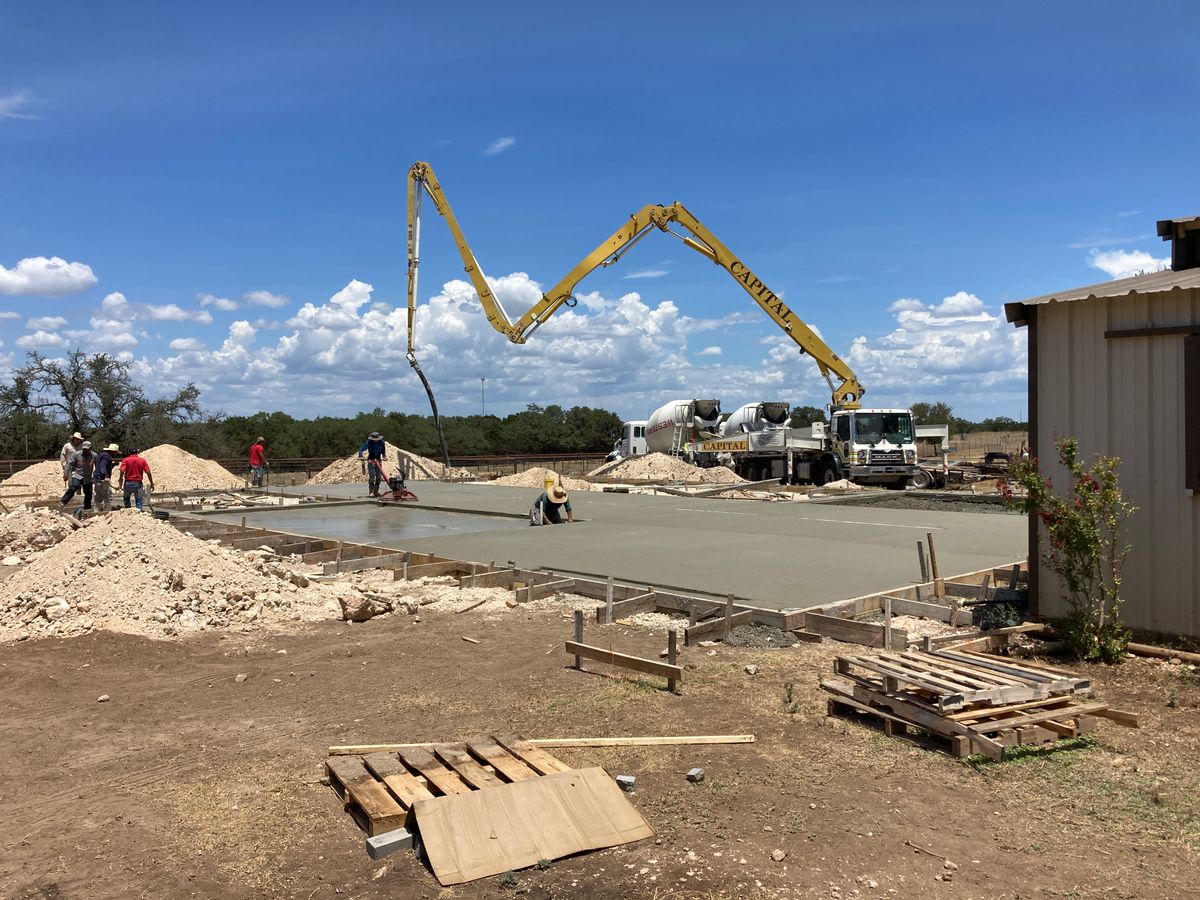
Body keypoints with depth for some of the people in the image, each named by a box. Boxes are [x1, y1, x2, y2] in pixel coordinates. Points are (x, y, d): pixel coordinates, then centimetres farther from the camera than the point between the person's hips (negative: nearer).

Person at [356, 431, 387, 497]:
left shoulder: (381, 443, -4)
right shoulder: (369, 443, -13)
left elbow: (383, 451, 12)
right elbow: (361, 449, -14)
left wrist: (384, 456, -2)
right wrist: (360, 456, -29)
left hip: (378, 460, 3)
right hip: (371, 461, -3)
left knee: (378, 477, 1)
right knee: (372, 476, -15)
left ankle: (376, 491, 13)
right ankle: (371, 491, -10)